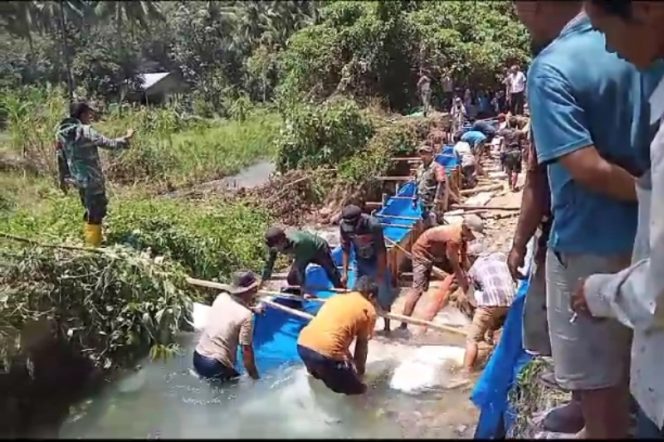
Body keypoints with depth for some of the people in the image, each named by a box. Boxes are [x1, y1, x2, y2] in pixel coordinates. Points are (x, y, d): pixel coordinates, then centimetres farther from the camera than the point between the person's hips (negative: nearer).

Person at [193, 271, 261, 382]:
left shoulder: (222, 297, 2)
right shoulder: (246, 316, -16)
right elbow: (246, 350, -12)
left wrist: (252, 309, 32)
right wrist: (254, 376, -2)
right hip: (215, 366, -8)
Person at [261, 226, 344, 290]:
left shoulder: (296, 243, -46)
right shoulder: (276, 244, -25)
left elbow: (299, 267, -39)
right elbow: (269, 262, -11)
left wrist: (302, 285, -33)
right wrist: (263, 280, -5)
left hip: (320, 249, -7)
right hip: (306, 253, 7)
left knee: (334, 276, -3)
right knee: (291, 279, 0)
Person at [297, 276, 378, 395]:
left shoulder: (336, 298, 26)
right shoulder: (369, 309, 10)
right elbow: (361, 345, 13)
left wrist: (350, 360, 46)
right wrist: (359, 373, 29)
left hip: (303, 344, 8)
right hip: (325, 351, -7)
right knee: (358, 390, 11)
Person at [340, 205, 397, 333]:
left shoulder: (373, 225, -34)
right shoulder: (344, 226, -21)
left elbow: (380, 251, -26)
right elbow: (346, 249, -9)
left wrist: (380, 274, -21)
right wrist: (345, 272, -9)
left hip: (376, 261, -4)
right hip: (361, 262, 4)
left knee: (383, 295, 0)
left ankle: (386, 327, 15)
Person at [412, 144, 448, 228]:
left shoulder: (437, 168, -13)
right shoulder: (420, 168, 13)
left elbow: (441, 186, -18)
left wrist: (436, 202, -23)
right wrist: (415, 199, 19)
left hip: (433, 203, -8)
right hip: (423, 203, 8)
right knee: (425, 226, 17)